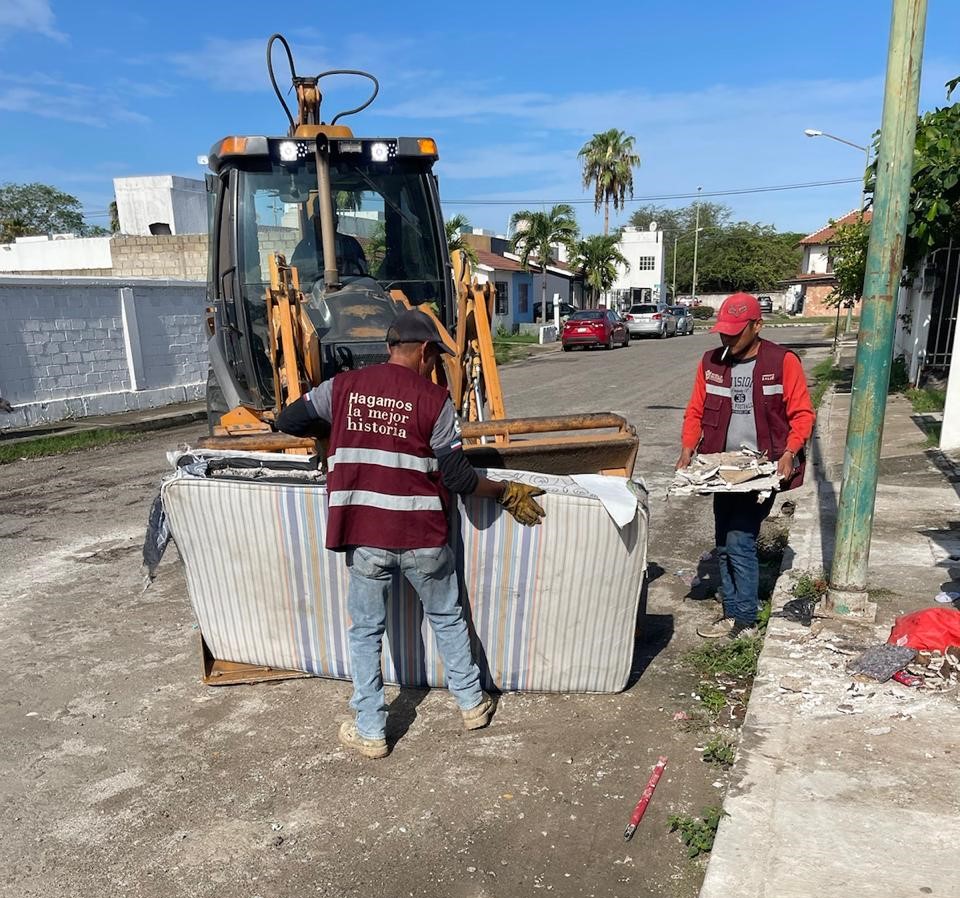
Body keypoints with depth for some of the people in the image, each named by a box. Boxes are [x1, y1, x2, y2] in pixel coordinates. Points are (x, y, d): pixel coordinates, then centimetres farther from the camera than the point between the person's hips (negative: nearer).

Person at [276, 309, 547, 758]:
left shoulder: (343, 387, 1)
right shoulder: (433, 399, -6)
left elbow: (287, 421, 13)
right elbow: (458, 478, -6)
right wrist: (506, 493, 10)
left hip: (364, 537, 1)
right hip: (422, 537, -1)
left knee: (365, 632, 17)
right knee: (447, 619, 21)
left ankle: (370, 731, 24)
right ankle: (472, 703, 36)